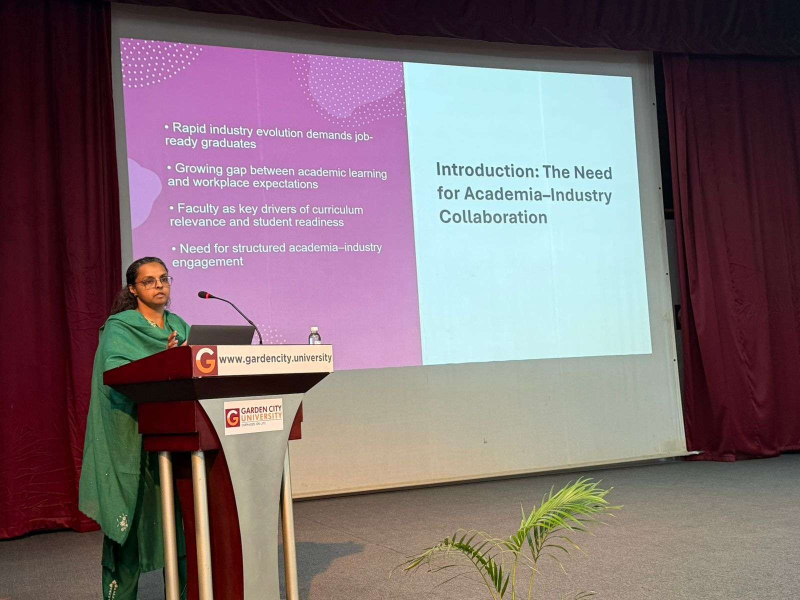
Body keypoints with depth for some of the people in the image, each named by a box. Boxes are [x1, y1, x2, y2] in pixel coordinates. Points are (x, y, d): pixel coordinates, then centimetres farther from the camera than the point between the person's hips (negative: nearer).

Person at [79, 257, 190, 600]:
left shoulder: (180, 327, 17)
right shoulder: (119, 328, 0)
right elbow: (114, 372, -17)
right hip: (131, 437, -4)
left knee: (179, 514, 2)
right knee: (130, 518, -4)